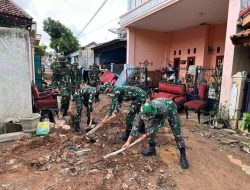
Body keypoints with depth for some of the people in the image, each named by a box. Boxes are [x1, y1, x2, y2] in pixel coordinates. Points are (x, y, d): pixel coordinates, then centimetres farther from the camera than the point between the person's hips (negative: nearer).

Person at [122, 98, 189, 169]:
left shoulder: (163, 110, -46)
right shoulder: (144, 111, -33)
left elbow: (159, 124, -29)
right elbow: (137, 125, -25)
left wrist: (147, 134, -20)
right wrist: (128, 141, -25)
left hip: (170, 108, -3)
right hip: (157, 112, 4)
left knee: (176, 132, -12)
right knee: (150, 126, -12)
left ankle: (183, 155, -1)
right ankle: (152, 149, 5)